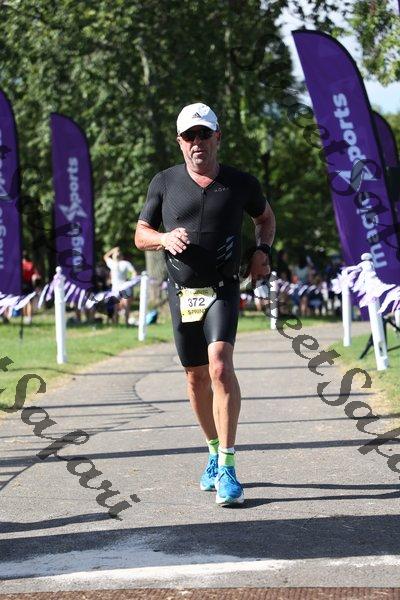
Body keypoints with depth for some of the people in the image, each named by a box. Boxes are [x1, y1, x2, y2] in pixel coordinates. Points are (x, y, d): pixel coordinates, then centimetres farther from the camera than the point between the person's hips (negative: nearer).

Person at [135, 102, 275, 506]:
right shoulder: (165, 183, 3)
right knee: (196, 376, 10)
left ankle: (227, 469, -22)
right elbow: (141, 235, 9)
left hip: (222, 291, -2)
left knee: (220, 366, -21)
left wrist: (262, 251, 3)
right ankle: (214, 453, 31)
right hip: (182, 292, 2)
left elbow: (266, 218, 22)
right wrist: (165, 238, -13)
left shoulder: (240, 184, 2)